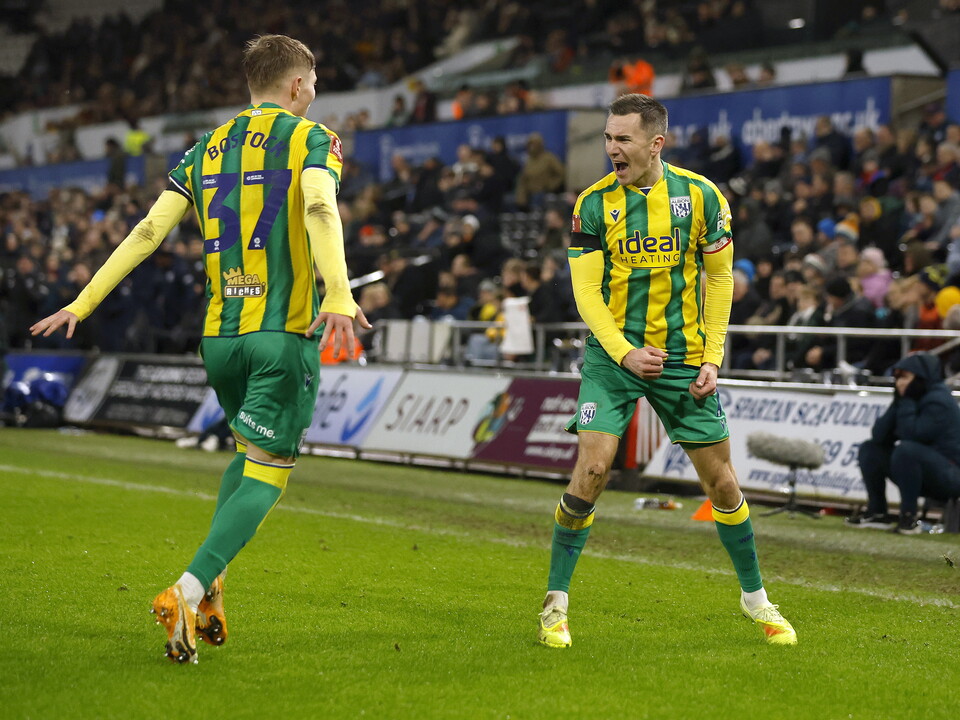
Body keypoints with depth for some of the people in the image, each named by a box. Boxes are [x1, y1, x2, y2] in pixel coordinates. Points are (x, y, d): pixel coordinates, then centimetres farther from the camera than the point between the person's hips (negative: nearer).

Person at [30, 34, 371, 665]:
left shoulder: (207, 149, 15)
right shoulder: (310, 139, -1)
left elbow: (148, 231, 9)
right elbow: (320, 210, -21)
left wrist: (83, 303, 12)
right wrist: (339, 294, -35)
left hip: (219, 334, 6)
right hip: (284, 332, -6)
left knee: (249, 449, 25)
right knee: (267, 472, -2)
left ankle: (211, 587, 14)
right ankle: (187, 592, -19)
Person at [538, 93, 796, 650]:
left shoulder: (701, 196, -4)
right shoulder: (594, 203, -5)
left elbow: (720, 278, 4)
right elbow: (586, 290, -4)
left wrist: (712, 359, -2)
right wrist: (623, 352, -17)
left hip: (683, 359, 1)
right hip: (613, 354, -1)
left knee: (721, 478, 5)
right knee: (592, 469, -14)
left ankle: (755, 595, 24)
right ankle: (556, 602, -2)